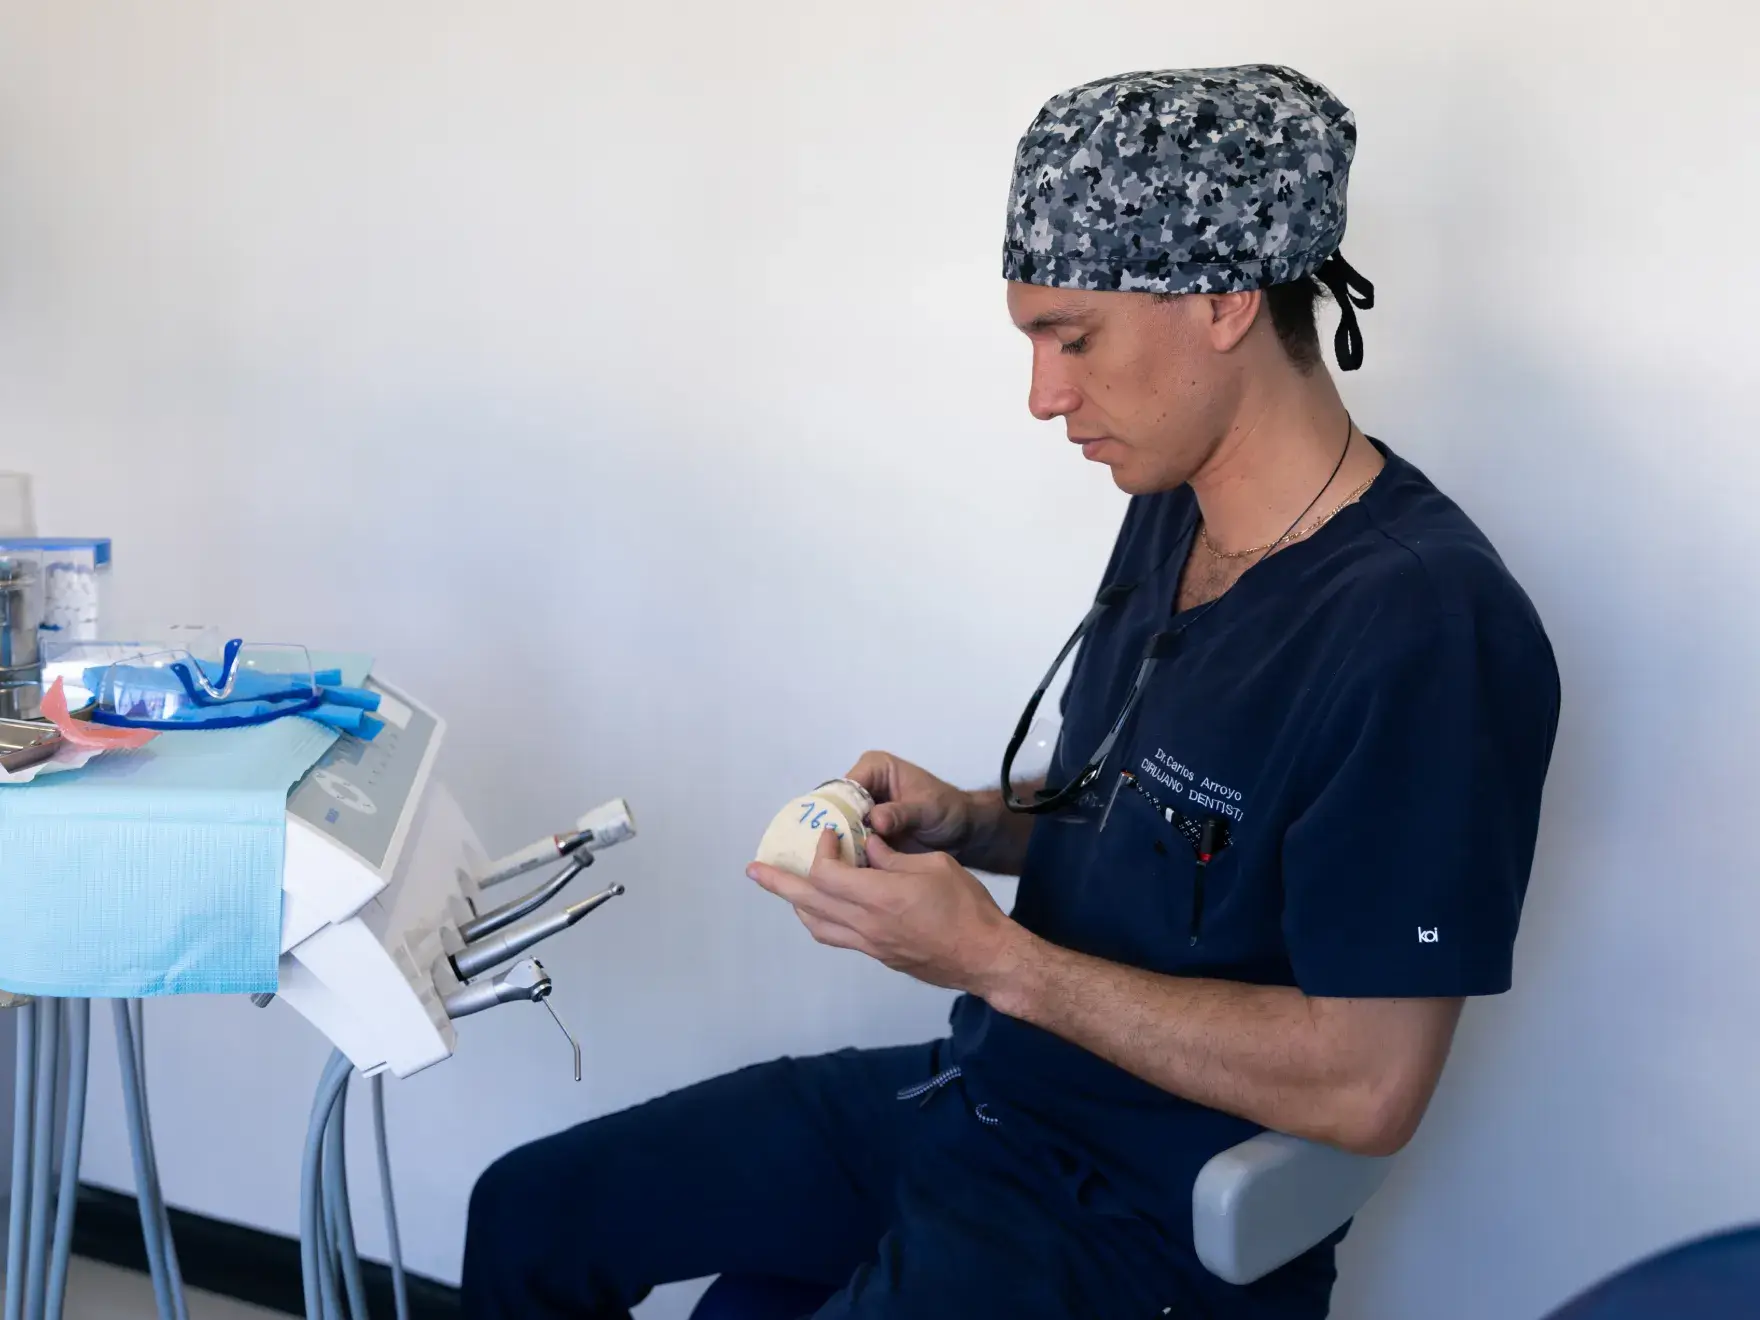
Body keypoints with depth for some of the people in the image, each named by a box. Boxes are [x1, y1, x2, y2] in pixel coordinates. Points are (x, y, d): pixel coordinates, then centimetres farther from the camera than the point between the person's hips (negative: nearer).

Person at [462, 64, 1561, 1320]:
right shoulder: (1173, 515, 3)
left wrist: (996, 957, -22)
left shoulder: (1424, 628, -25)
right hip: (982, 1086, 9)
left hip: (1147, 1219, -8)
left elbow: (1363, 1087, -25)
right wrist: (968, 824, -3)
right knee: (530, 1217, 11)